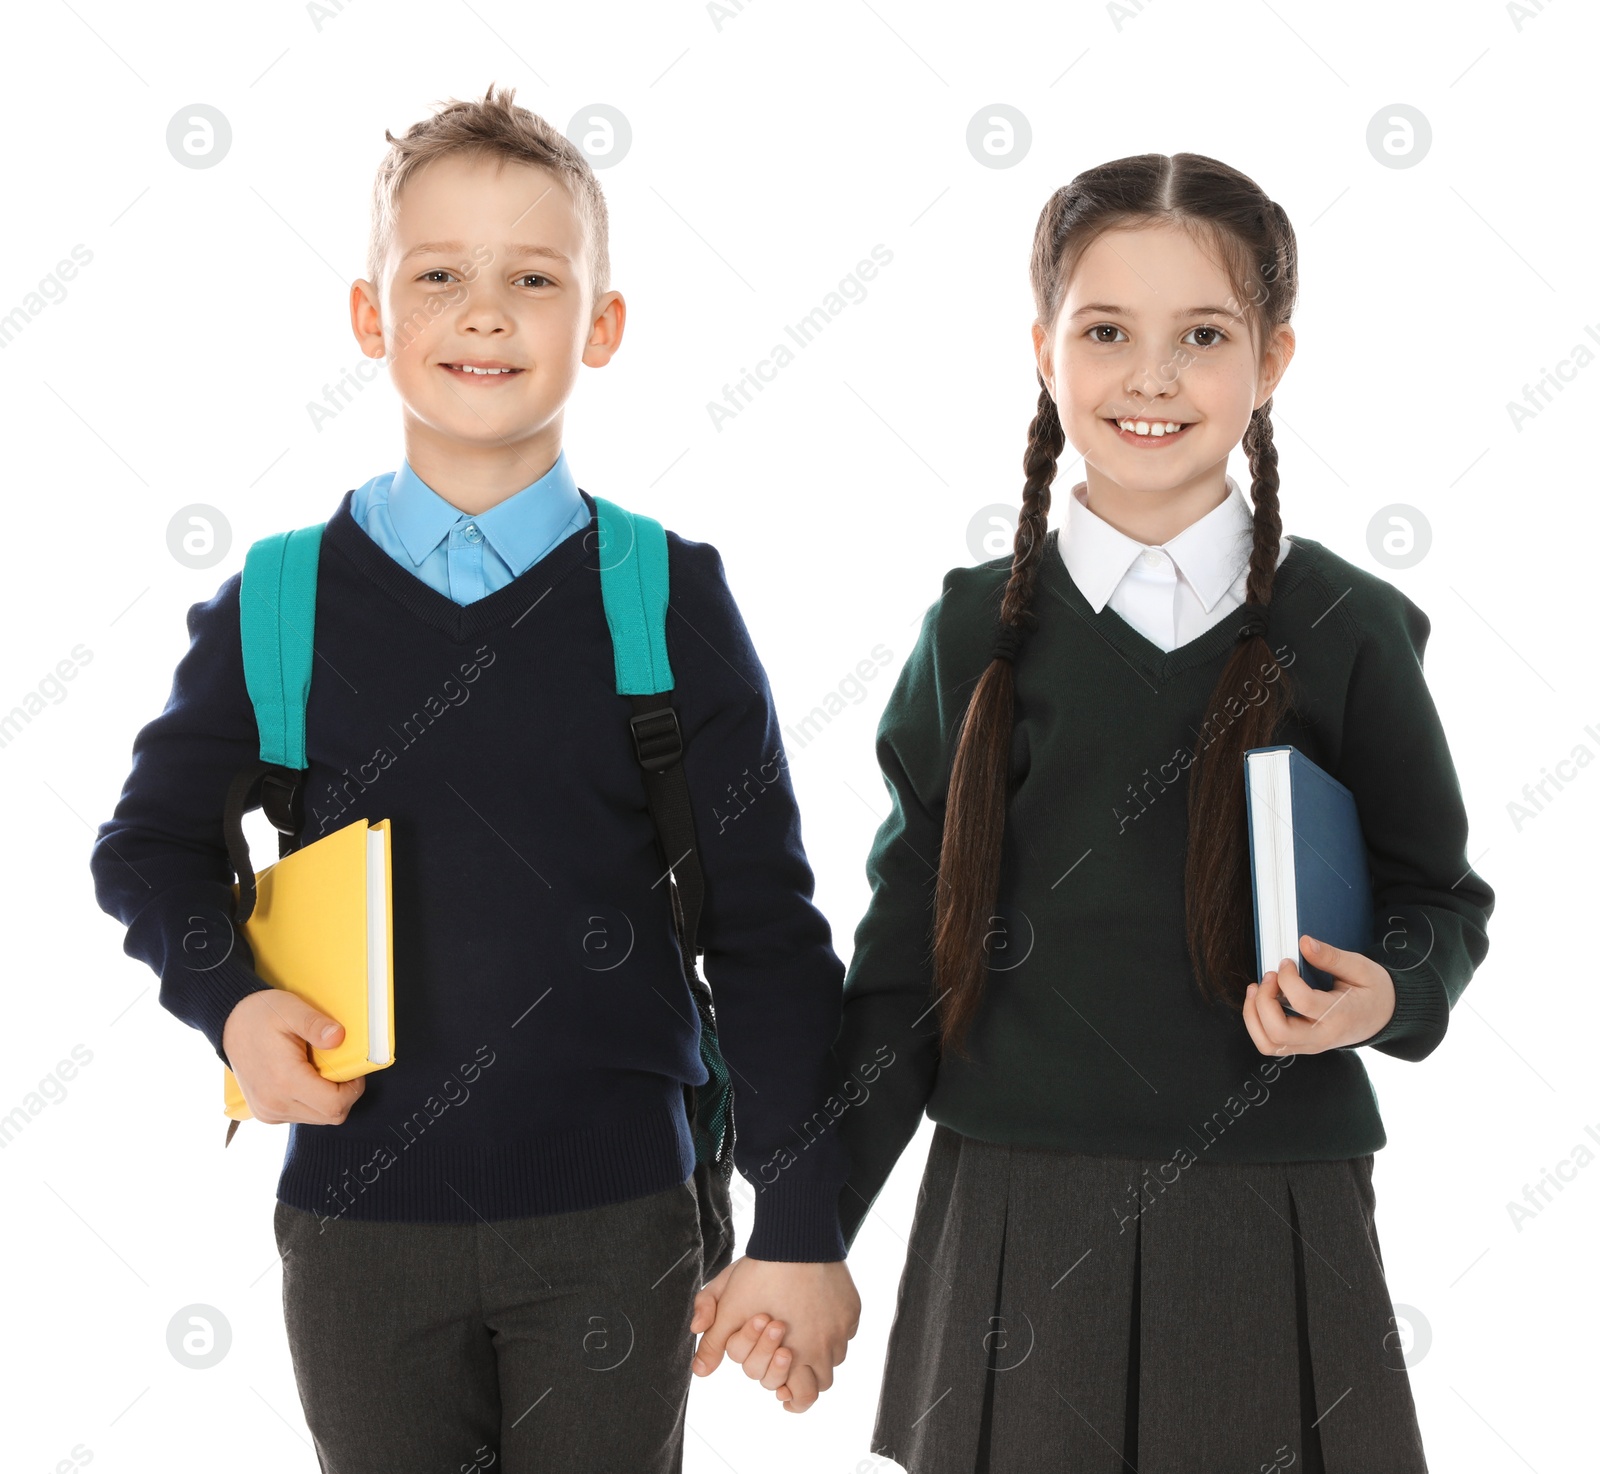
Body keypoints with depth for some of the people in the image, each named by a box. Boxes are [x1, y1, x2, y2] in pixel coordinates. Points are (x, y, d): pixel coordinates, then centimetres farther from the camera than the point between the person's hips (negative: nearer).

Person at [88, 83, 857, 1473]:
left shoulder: (668, 599, -4)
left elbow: (767, 929, -2)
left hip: (614, 1216, -1)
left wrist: (802, 1228, -2)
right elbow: (156, 840, 12)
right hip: (359, 1213, 1)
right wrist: (229, 996, -8)